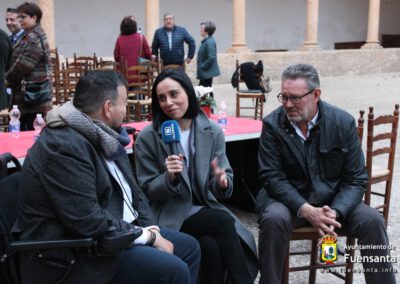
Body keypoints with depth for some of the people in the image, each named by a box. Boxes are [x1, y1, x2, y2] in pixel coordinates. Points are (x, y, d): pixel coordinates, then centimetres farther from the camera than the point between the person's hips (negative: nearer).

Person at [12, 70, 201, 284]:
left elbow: (132, 192, 12)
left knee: (189, 247, 10)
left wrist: (152, 229, -4)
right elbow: (89, 223, -29)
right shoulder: (64, 147, -24)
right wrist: (148, 236, -18)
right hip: (75, 252, -10)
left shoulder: (103, 136, 6)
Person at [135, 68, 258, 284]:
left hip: (205, 209, 3)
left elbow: (223, 186, 0)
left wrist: (222, 182, -24)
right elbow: (147, 192, -4)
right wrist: (169, 178, -24)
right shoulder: (147, 138, -7)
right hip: (170, 216, -2)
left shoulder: (213, 131, -1)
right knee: (224, 221, -26)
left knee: (212, 246, -29)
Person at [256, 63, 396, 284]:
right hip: (289, 199, -1)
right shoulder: (272, 124, -8)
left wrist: (335, 212, -24)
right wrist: (306, 210, -26)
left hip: (334, 200, 2)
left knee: (372, 221, -22)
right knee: (274, 219, -33)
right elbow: (272, 176, -12)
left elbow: (356, 179, -5)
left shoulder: (343, 122, -6)